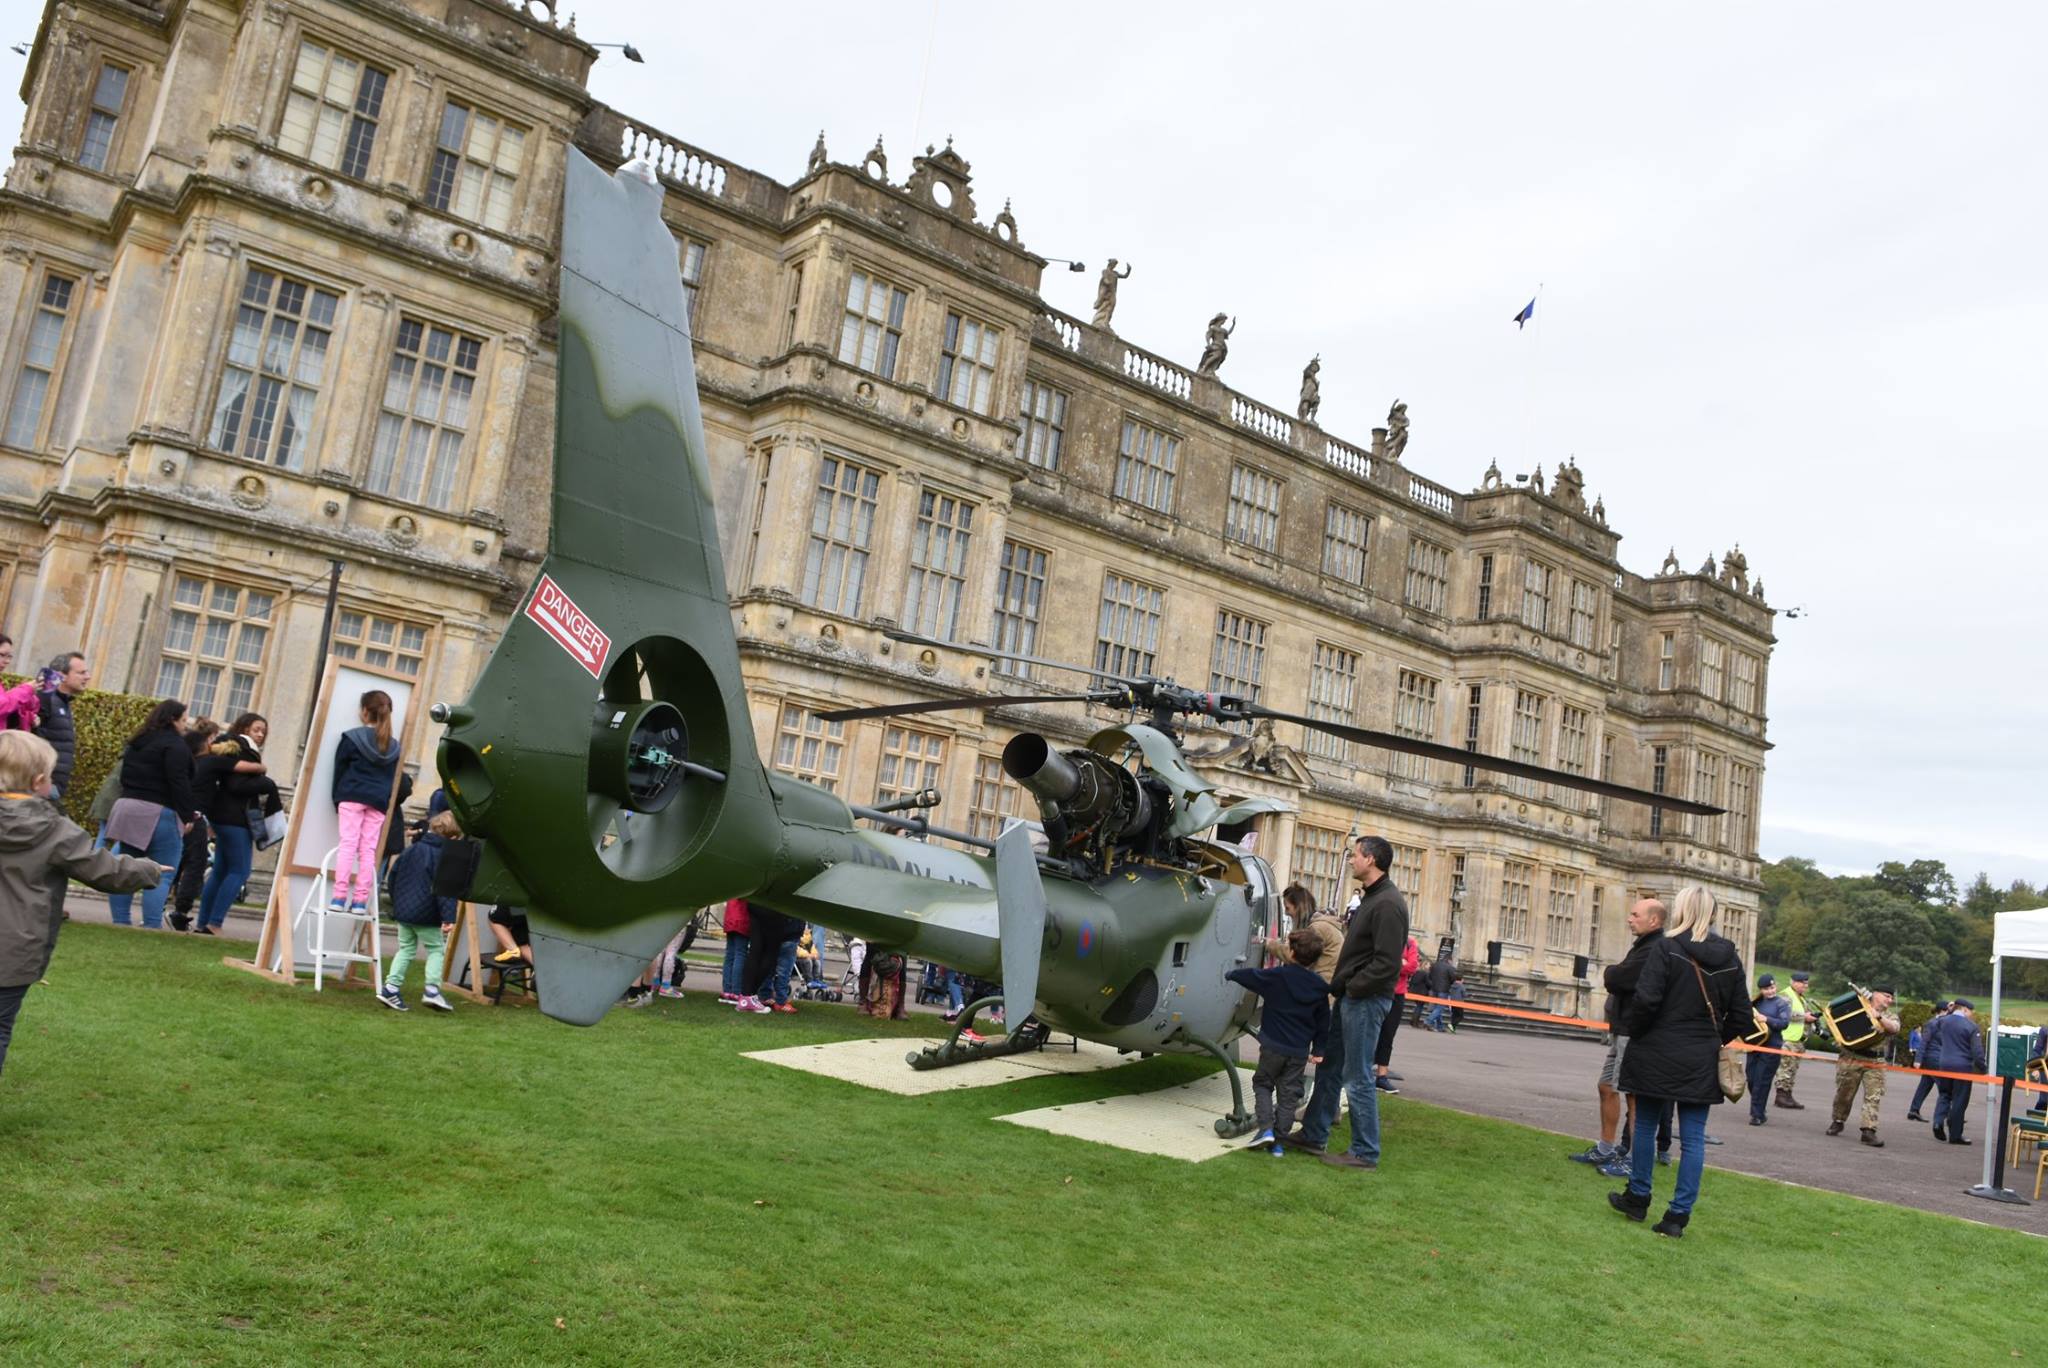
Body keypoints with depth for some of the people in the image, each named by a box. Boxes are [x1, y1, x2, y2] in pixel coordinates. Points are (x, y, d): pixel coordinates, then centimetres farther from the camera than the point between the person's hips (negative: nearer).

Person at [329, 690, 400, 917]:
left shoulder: (352, 738, -1)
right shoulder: (393, 745, 12)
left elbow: (340, 770, 2)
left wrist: (337, 798, 8)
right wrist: (385, 801, 14)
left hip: (353, 797, -3)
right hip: (378, 801, 3)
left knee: (348, 844, -5)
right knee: (369, 850, 2)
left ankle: (339, 897, -9)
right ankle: (360, 900, 1)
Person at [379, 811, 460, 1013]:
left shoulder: (412, 849, 9)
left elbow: (393, 874, 15)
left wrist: (396, 902, 27)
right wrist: (448, 917, -24)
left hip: (402, 910, 6)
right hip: (426, 915, -6)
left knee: (406, 949, 16)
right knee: (437, 949, 7)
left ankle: (390, 988, 7)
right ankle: (432, 989, -5)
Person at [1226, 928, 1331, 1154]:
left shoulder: (1276, 976, -11)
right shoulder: (1320, 985, 2)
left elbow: (1247, 976, 2)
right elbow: (1324, 1021, 8)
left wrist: (1229, 974, 23)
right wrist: (1318, 1050, 15)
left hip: (1273, 1046, -3)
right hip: (1300, 1051, 3)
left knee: (1262, 1083, 15)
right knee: (1288, 1094, 10)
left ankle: (1266, 1128, -2)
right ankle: (1279, 1142, 9)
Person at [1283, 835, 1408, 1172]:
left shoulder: (1388, 904, -17)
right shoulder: (1370, 897, 16)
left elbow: (1386, 964, -23)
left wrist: (1351, 987, -16)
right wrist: (1338, 984, 10)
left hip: (1366, 1000, -10)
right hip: (1351, 998, 10)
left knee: (1357, 1078, -3)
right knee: (1328, 1068, 16)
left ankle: (1365, 1153, 6)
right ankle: (1313, 1135, 26)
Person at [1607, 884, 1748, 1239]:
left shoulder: (1668, 949, -12)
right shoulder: (1730, 958, 4)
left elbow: (1646, 1000, -19)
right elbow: (1741, 1015, 7)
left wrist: (1634, 1035, -3)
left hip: (1659, 1056, -3)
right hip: (1703, 1062, 4)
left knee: (1645, 1126, 13)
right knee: (1693, 1138, 6)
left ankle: (1637, 1198, 24)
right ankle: (1678, 1215, 5)